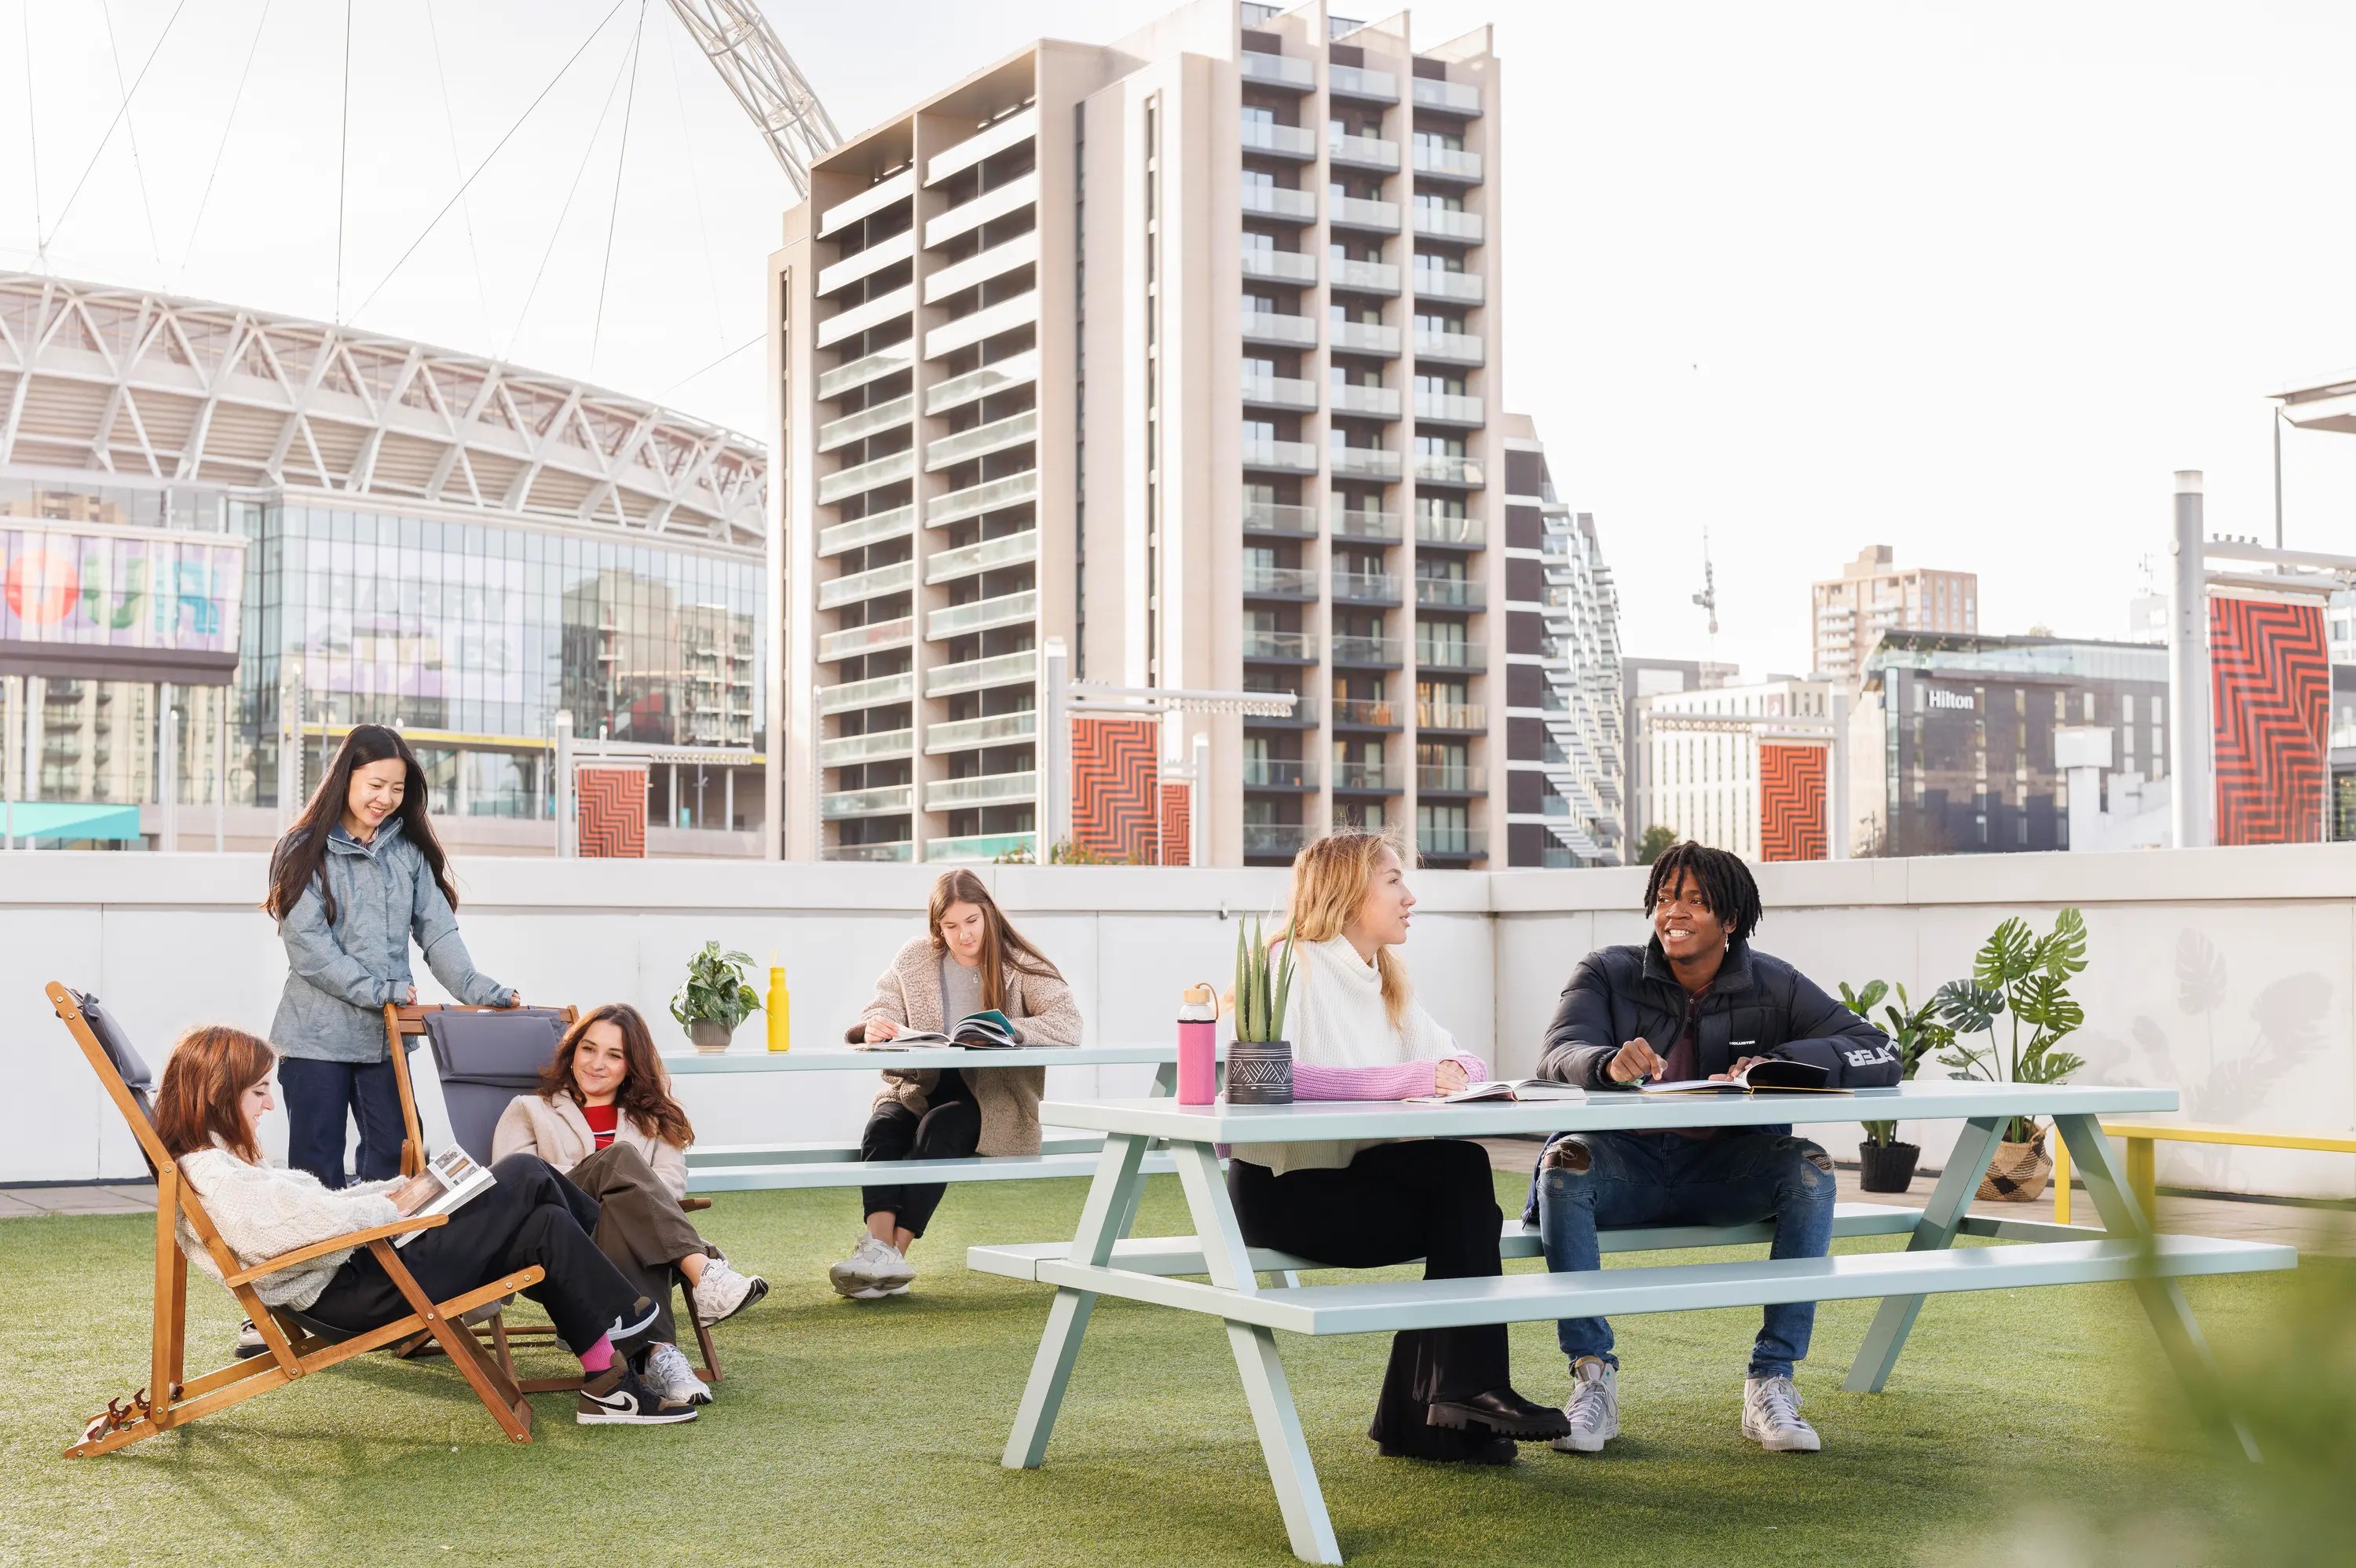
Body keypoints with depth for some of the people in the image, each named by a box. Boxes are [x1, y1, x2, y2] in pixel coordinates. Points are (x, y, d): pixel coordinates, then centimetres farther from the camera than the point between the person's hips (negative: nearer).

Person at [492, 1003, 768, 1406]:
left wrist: (628, 1196, -13)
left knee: (623, 1212, -39)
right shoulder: (529, 1111, 26)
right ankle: (705, 1273, -51)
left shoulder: (652, 1118, 30)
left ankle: (660, 1354, -59)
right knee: (620, 1158, -32)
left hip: (623, 1229, 1)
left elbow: (672, 1180, 10)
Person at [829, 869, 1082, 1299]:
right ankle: (880, 1249, -42)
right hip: (921, 1088, 3)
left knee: (939, 1129, -33)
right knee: (882, 1126, -29)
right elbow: (879, 1013, 3)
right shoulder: (914, 959, 8)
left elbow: (1067, 1023, -14)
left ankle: (894, 1253, -35)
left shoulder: (1021, 964, -1)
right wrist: (875, 1026, -23)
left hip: (991, 1098, -3)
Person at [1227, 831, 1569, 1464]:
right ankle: (1468, 1389, -10)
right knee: (1460, 1175, -19)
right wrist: (1411, 1080, -30)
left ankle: (1415, 1414, -9)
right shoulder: (1292, 967, -11)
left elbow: (1460, 1060, 12)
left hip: (1348, 1173, 8)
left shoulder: (1385, 981, 17)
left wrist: (1456, 1071, -14)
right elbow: (1279, 1079, -28)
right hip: (1281, 1186, -8)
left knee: (1464, 1170, -16)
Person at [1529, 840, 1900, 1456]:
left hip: (1726, 1173, 1)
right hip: (1627, 1166, -1)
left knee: (1811, 1171, -27)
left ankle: (1771, 1383, -22)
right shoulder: (1608, 974, 1)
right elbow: (1559, 1054, -17)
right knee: (1565, 1164, -32)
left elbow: (1880, 1056, -9)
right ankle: (1593, 1379, -23)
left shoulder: (1773, 987, 2)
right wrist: (1610, 1062, -42)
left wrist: (1780, 1063, -26)